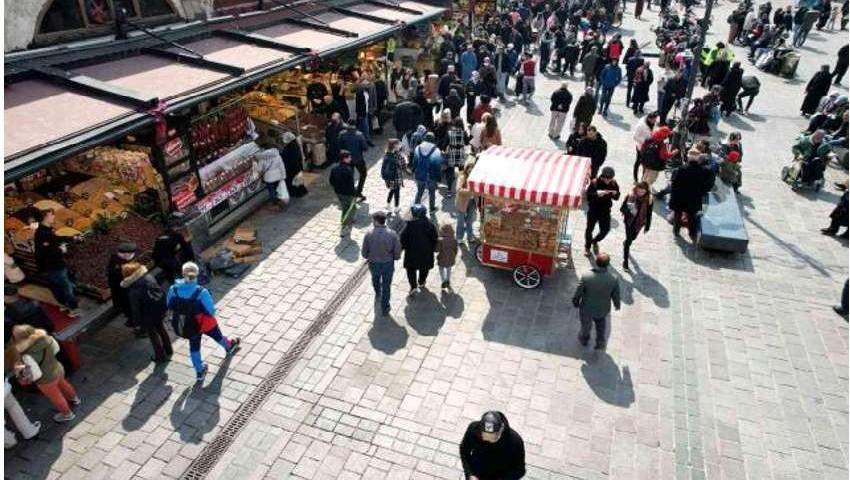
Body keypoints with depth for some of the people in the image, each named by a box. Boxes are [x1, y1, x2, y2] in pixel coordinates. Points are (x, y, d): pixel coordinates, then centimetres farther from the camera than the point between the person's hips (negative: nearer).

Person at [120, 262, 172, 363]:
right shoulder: (149, 276, -10)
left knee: (153, 334, 18)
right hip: (161, 306, 6)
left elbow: (135, 307, -15)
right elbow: (160, 289, 1)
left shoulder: (133, 290, -23)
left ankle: (160, 356, 33)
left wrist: (137, 321, 0)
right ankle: (168, 351, 44)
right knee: (160, 328, 29)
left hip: (149, 314, -6)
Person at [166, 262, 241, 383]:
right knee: (218, 336, 28)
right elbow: (211, 310, -24)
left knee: (194, 347, 23)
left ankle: (199, 372, 38)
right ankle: (229, 347, 59)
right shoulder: (201, 292, -33)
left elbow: (169, 305, -4)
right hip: (205, 323, -3)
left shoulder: (173, 289, -22)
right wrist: (213, 313, 0)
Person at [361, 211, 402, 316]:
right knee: (386, 285, 20)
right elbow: (397, 254, -14)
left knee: (375, 279, 33)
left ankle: (378, 295, 61)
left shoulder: (369, 235, -23)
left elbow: (364, 253, -11)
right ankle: (385, 308, 33)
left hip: (374, 264, 1)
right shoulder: (392, 235, -22)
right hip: (388, 264, -1)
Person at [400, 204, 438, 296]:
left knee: (411, 269, 10)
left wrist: (402, 247, 3)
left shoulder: (410, 225, -19)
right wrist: (432, 249, 12)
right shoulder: (430, 225, -10)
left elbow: (404, 238, -13)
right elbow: (434, 238, -1)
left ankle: (414, 286, -3)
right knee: (424, 268, 24)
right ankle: (421, 283, 42)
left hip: (412, 252, -3)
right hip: (426, 252, 3)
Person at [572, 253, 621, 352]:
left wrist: (575, 303, 3)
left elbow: (577, 294, -20)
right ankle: (600, 344, 53)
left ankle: (584, 340, 59)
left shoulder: (585, 277, -33)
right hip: (602, 310, 1)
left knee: (586, 325, 30)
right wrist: (617, 305, 12)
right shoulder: (614, 279, -28)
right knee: (601, 326, 34)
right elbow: (616, 297, -11)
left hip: (586, 309, -1)